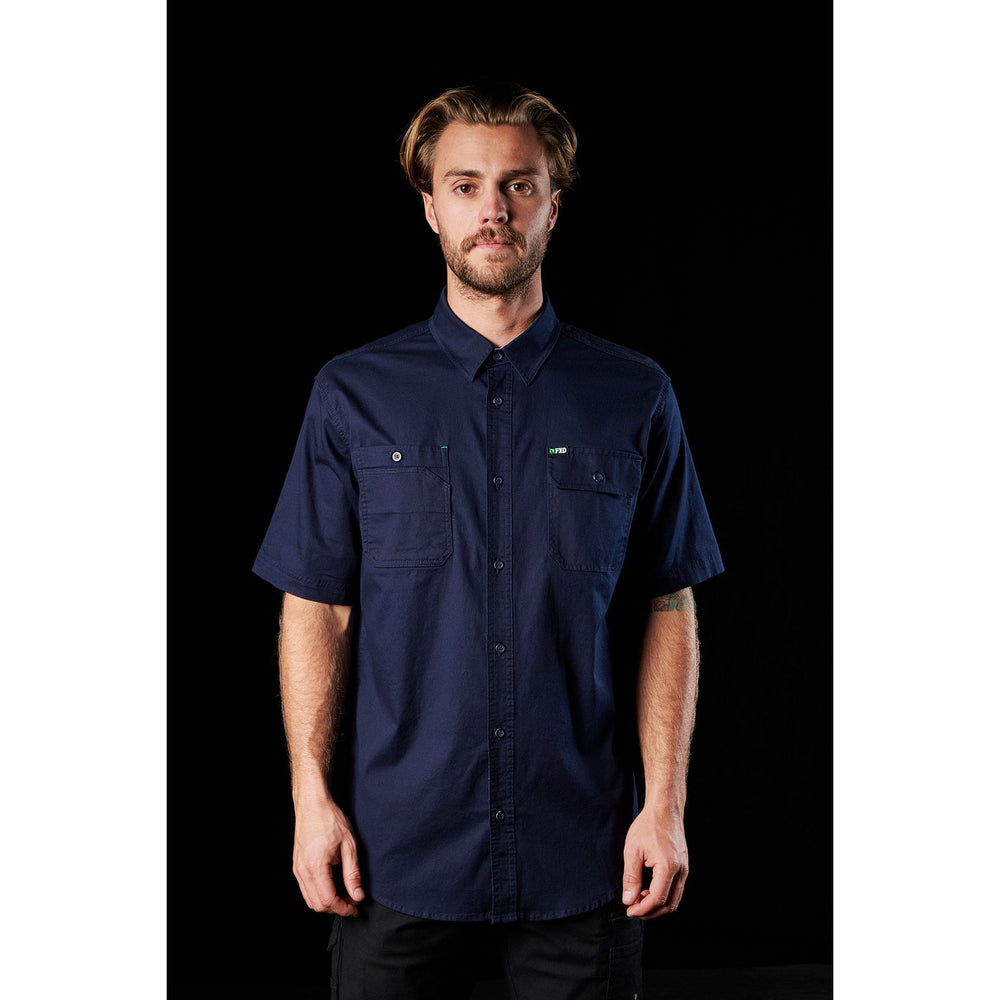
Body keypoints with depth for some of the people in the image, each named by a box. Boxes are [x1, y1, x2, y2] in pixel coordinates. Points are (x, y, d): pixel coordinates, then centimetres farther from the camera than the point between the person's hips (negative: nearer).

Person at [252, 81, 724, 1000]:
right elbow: (316, 611, 1)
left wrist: (665, 804, -4)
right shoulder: (354, 394, 1)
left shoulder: (634, 398, 1)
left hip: (581, 855, 0)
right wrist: (313, 797, -5)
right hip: (398, 850, 0)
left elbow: (670, 611, 2)